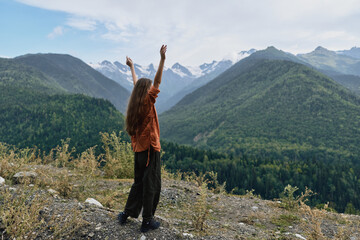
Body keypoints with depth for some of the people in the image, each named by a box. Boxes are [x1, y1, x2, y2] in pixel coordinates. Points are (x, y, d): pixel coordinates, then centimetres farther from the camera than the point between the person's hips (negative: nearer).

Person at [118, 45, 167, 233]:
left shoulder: (135, 103, 7)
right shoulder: (148, 101, -12)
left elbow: (136, 83, 21)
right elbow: (157, 81, -19)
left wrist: (131, 67, 35)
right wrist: (162, 59, -20)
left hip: (139, 148, 8)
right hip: (150, 148, -8)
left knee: (139, 182, 21)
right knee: (152, 185, 3)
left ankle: (126, 213, 30)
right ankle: (147, 221, 12)